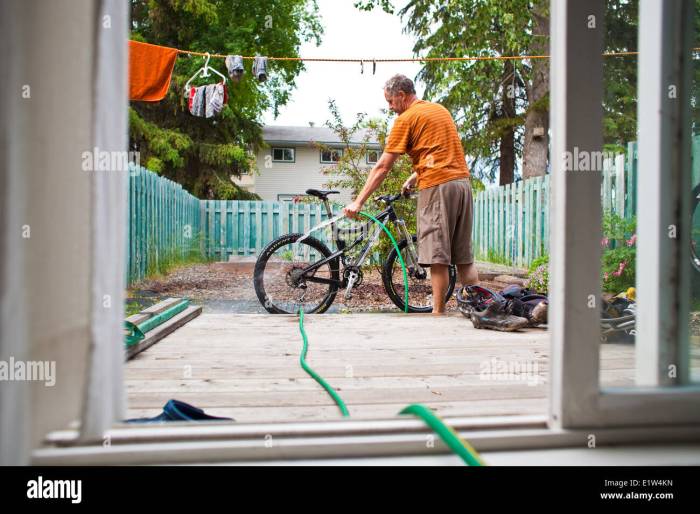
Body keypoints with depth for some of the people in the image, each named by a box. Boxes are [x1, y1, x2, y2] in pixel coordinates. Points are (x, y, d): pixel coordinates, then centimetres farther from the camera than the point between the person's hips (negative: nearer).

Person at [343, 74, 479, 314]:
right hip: (462, 181, 8)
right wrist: (414, 178, 25)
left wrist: (358, 202, -4)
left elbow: (382, 167, -6)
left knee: (437, 257, -5)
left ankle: (438, 313, -3)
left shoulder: (406, 119, -3)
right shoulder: (441, 109, 20)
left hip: (437, 187, -8)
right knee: (464, 257, 10)